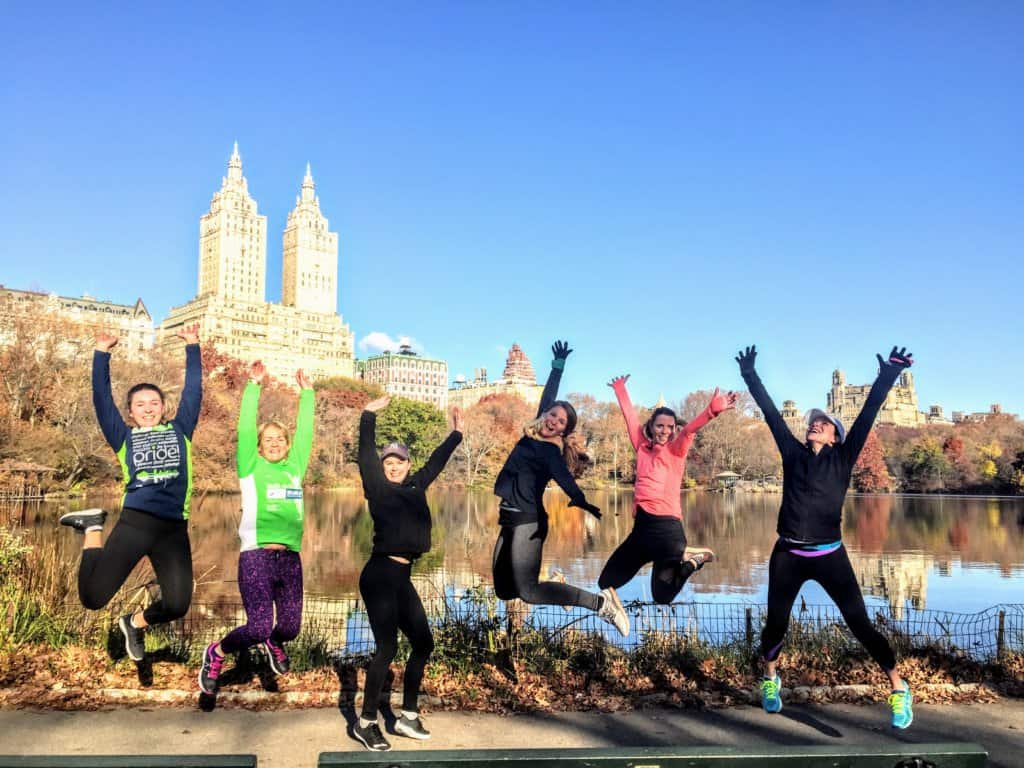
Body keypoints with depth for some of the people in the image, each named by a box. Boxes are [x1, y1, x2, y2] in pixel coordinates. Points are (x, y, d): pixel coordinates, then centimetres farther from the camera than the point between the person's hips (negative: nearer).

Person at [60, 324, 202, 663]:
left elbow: (193, 390, 15)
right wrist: (101, 354, 7)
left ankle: (135, 622, 27)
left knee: (177, 605, -8)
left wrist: (192, 347, 15)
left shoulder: (180, 430, 16)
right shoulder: (125, 437, 14)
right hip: (134, 522, -1)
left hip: (175, 528, 1)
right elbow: (102, 399, 10)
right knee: (92, 597, -6)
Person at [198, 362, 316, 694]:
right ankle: (216, 654, 18)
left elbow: (305, 430, 15)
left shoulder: (295, 467, 13)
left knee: (290, 627, 4)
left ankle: (273, 642, 42)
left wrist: (307, 392, 16)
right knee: (258, 627, -13)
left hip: (290, 558, 4)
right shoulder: (251, 468, 5)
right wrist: (254, 386, -3)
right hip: (256, 556, -4)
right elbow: (245, 428, -2)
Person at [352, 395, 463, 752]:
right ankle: (366, 722, 5)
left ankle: (408, 716, 23)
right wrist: (368, 416, -14)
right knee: (387, 647, -9)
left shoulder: (415, 487, 13)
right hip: (379, 576, -7)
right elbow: (366, 457, -11)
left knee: (423, 644, 10)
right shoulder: (378, 488, -2)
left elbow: (435, 462, 24)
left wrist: (456, 433, 30)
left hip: (402, 578, 7)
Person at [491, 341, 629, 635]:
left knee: (528, 591, -19)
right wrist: (558, 365, 22)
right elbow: (547, 397, 20)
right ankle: (553, 584, 21)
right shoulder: (535, 435, 9)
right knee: (503, 590, 5)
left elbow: (563, 476, -30)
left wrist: (579, 500, -48)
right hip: (511, 519, 8)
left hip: (527, 521, -8)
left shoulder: (551, 450, -10)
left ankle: (600, 603, -16)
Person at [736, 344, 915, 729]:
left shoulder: (843, 457, 4)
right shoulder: (792, 452, 8)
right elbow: (770, 412, 10)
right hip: (787, 556, 2)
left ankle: (899, 689, 19)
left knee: (860, 625, -1)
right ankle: (770, 679, 33)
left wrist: (887, 376, -6)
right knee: (776, 623, 6)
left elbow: (868, 413, -2)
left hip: (829, 556, -2)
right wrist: (750, 375, 13)